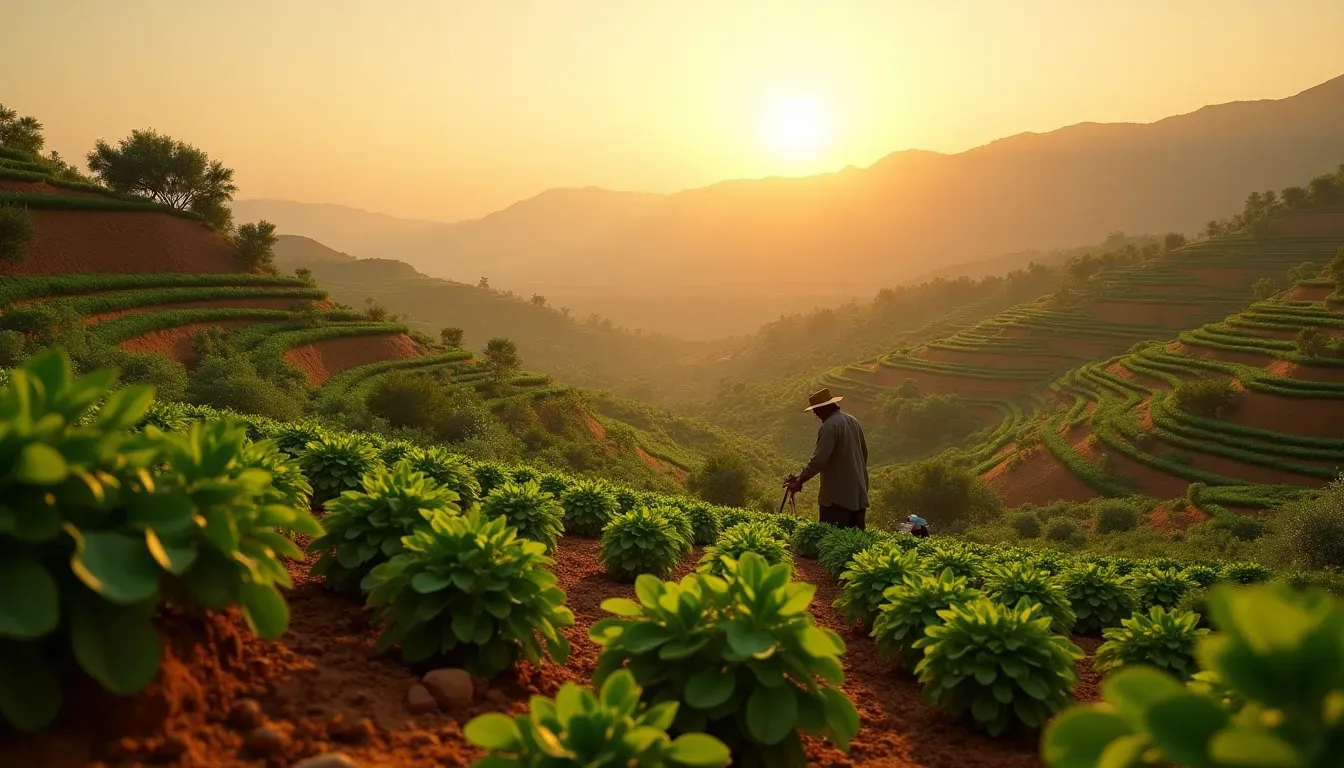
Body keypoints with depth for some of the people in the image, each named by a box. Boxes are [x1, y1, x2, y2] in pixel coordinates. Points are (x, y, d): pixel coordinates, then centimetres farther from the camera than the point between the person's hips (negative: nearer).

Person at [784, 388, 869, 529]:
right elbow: (864, 453, 21)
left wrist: (799, 481, -14)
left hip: (838, 496, -9)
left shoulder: (829, 426, -14)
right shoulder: (853, 421, 13)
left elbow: (819, 459, -20)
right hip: (858, 494, 9)